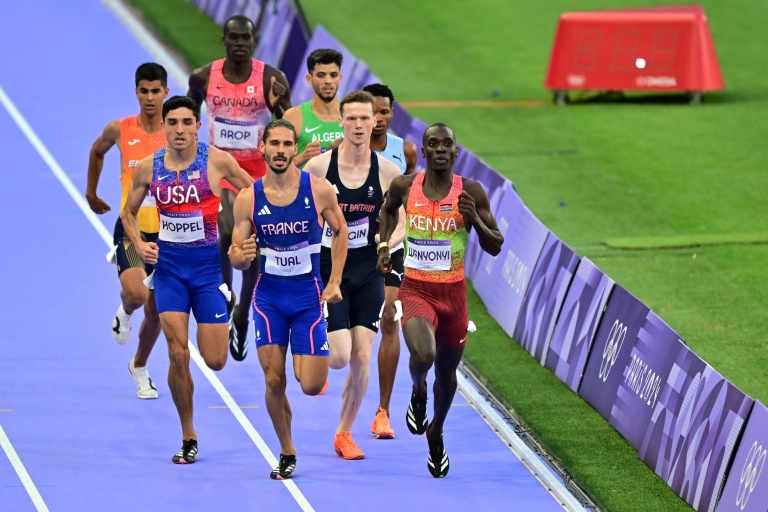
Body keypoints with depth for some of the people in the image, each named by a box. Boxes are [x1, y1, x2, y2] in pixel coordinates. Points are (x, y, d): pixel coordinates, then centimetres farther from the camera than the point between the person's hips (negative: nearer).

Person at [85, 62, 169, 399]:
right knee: (136, 294, -26)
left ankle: (139, 367, 37)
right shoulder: (119, 130, -2)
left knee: (156, 312, 10)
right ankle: (125, 314, 12)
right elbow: (97, 152, 21)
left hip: (166, 232, 1)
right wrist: (91, 193, 25)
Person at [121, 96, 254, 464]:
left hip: (208, 264, -1)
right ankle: (188, 438, 6)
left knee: (215, 361, -2)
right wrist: (139, 245, -4)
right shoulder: (149, 168, -1)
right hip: (169, 264, 1)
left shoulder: (216, 161, -9)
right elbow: (129, 212, 13)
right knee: (178, 355, -8)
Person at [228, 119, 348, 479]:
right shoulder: (247, 199, -6)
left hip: (308, 295, -1)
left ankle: (312, 361, 32)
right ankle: (287, 456, 15)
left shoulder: (319, 190, -9)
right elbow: (237, 257, -1)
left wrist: (335, 282, 1)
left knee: (310, 386, -6)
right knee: (273, 381, -5)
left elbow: (339, 231, 7)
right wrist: (241, 257, -26)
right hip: (269, 296, 1)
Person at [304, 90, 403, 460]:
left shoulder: (388, 172, -3)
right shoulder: (318, 167, -9)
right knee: (340, 357, -11)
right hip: (328, 272, -2)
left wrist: (389, 240, -13)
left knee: (362, 359, 0)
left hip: (368, 275, 2)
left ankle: (344, 434, 17)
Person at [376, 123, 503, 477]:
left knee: (446, 370, 16)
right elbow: (388, 209, 21)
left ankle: (436, 432, 45)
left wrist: (475, 219, -21)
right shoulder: (405, 187, -4)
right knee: (423, 355, -28)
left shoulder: (471, 193, -7)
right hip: (415, 289, -1)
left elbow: (495, 247, -4)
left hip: (453, 292, 1)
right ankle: (418, 392, 10)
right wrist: (384, 246, 9)